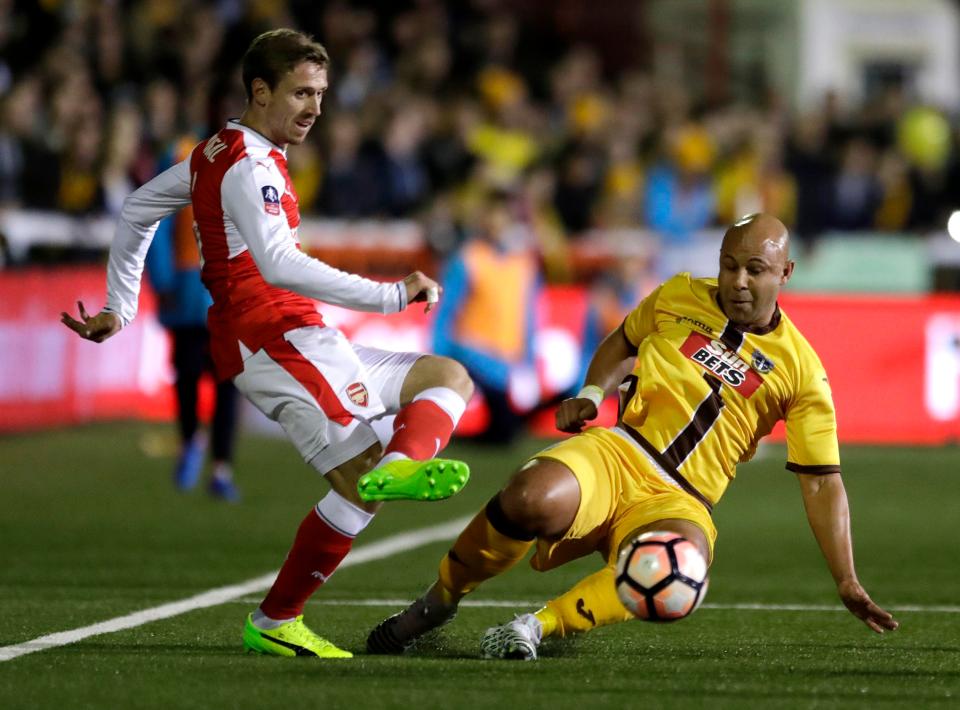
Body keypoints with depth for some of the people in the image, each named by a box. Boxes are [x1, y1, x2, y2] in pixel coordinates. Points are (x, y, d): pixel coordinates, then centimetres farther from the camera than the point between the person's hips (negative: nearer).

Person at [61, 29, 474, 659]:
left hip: (299, 343, 10)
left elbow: (136, 211, 33)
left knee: (448, 377, 6)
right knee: (359, 477, -19)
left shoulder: (214, 154, 21)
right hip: (277, 338, -10)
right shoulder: (251, 167, -11)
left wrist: (120, 308, 34)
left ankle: (398, 465, -20)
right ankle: (274, 623, -18)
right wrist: (391, 296, -27)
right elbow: (279, 266, -26)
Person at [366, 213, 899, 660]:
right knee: (532, 500, -35)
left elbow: (821, 482, 4)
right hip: (617, 454, 1)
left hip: (681, 501, -1)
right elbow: (623, 343, 29)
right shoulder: (677, 297, 10)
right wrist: (591, 394, 8)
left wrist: (847, 584, -2)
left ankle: (538, 625, -28)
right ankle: (441, 599, -9)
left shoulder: (801, 371, 3)